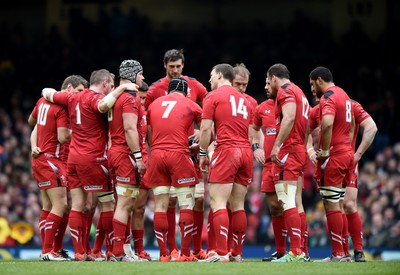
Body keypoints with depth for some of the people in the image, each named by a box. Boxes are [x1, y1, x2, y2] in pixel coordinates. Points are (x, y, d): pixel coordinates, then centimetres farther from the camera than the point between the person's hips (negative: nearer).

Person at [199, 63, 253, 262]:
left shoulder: (213, 96, 2)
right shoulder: (243, 100, 19)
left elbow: (206, 129, -4)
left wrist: (203, 153, 3)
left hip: (227, 150, -6)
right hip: (246, 151, 6)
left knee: (218, 202, -8)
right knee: (238, 205, 9)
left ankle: (221, 253, -18)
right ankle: (237, 253, 8)